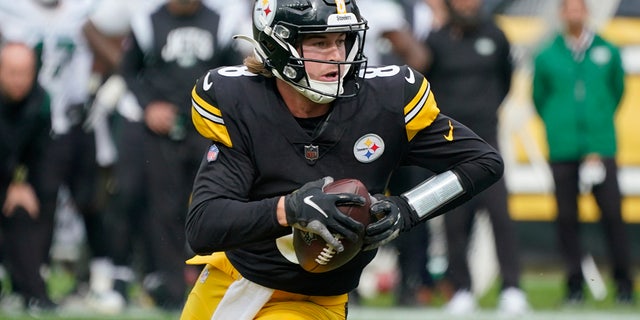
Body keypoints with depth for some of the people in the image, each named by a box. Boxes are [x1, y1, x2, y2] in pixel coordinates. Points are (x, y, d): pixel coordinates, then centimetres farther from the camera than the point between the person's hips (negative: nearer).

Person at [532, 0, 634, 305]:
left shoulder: (608, 52, 6)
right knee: (566, 217, 0)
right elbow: (539, 97, 14)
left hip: (601, 147, -1)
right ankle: (575, 284, 8)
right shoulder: (546, 57, 5)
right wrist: (558, 126, 11)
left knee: (612, 213, -7)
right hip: (563, 150, 1)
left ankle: (623, 282, 2)